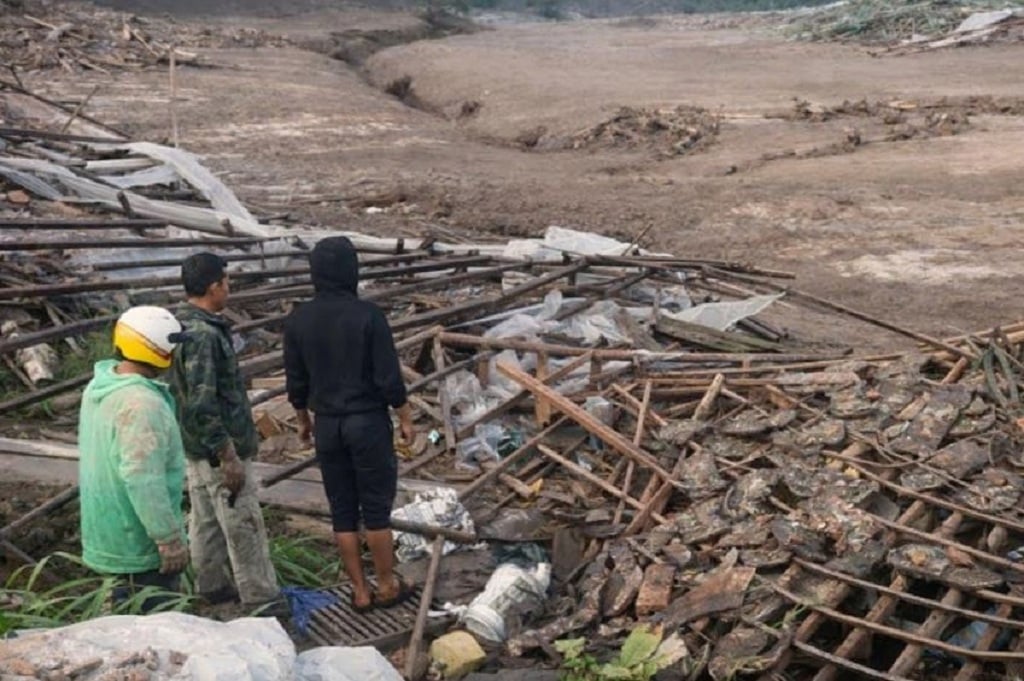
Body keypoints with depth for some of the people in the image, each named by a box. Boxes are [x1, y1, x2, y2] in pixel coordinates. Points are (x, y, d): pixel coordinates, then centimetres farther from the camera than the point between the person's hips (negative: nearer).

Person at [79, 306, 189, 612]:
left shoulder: (99, 387, 4)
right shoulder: (141, 404, -28)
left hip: (107, 535, 10)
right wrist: (170, 539, -24)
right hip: (141, 544, -10)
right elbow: (144, 481, -31)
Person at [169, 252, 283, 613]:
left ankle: (212, 586, 32)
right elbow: (202, 404, -28)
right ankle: (262, 598, 7)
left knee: (206, 520, 19)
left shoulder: (182, 326, 8)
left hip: (194, 448, 10)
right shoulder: (203, 335, -24)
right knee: (243, 524, -1)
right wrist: (227, 455, -24)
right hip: (217, 449, -10)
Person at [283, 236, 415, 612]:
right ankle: (387, 586, 18)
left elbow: (295, 380, 5)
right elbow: (389, 376, -13)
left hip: (327, 425, 4)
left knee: (343, 510, 10)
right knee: (376, 506, 7)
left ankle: (360, 591, 17)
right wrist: (405, 418, 0)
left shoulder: (298, 320, -3)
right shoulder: (368, 315, -15)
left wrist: (303, 419, 20)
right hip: (368, 421, -3)